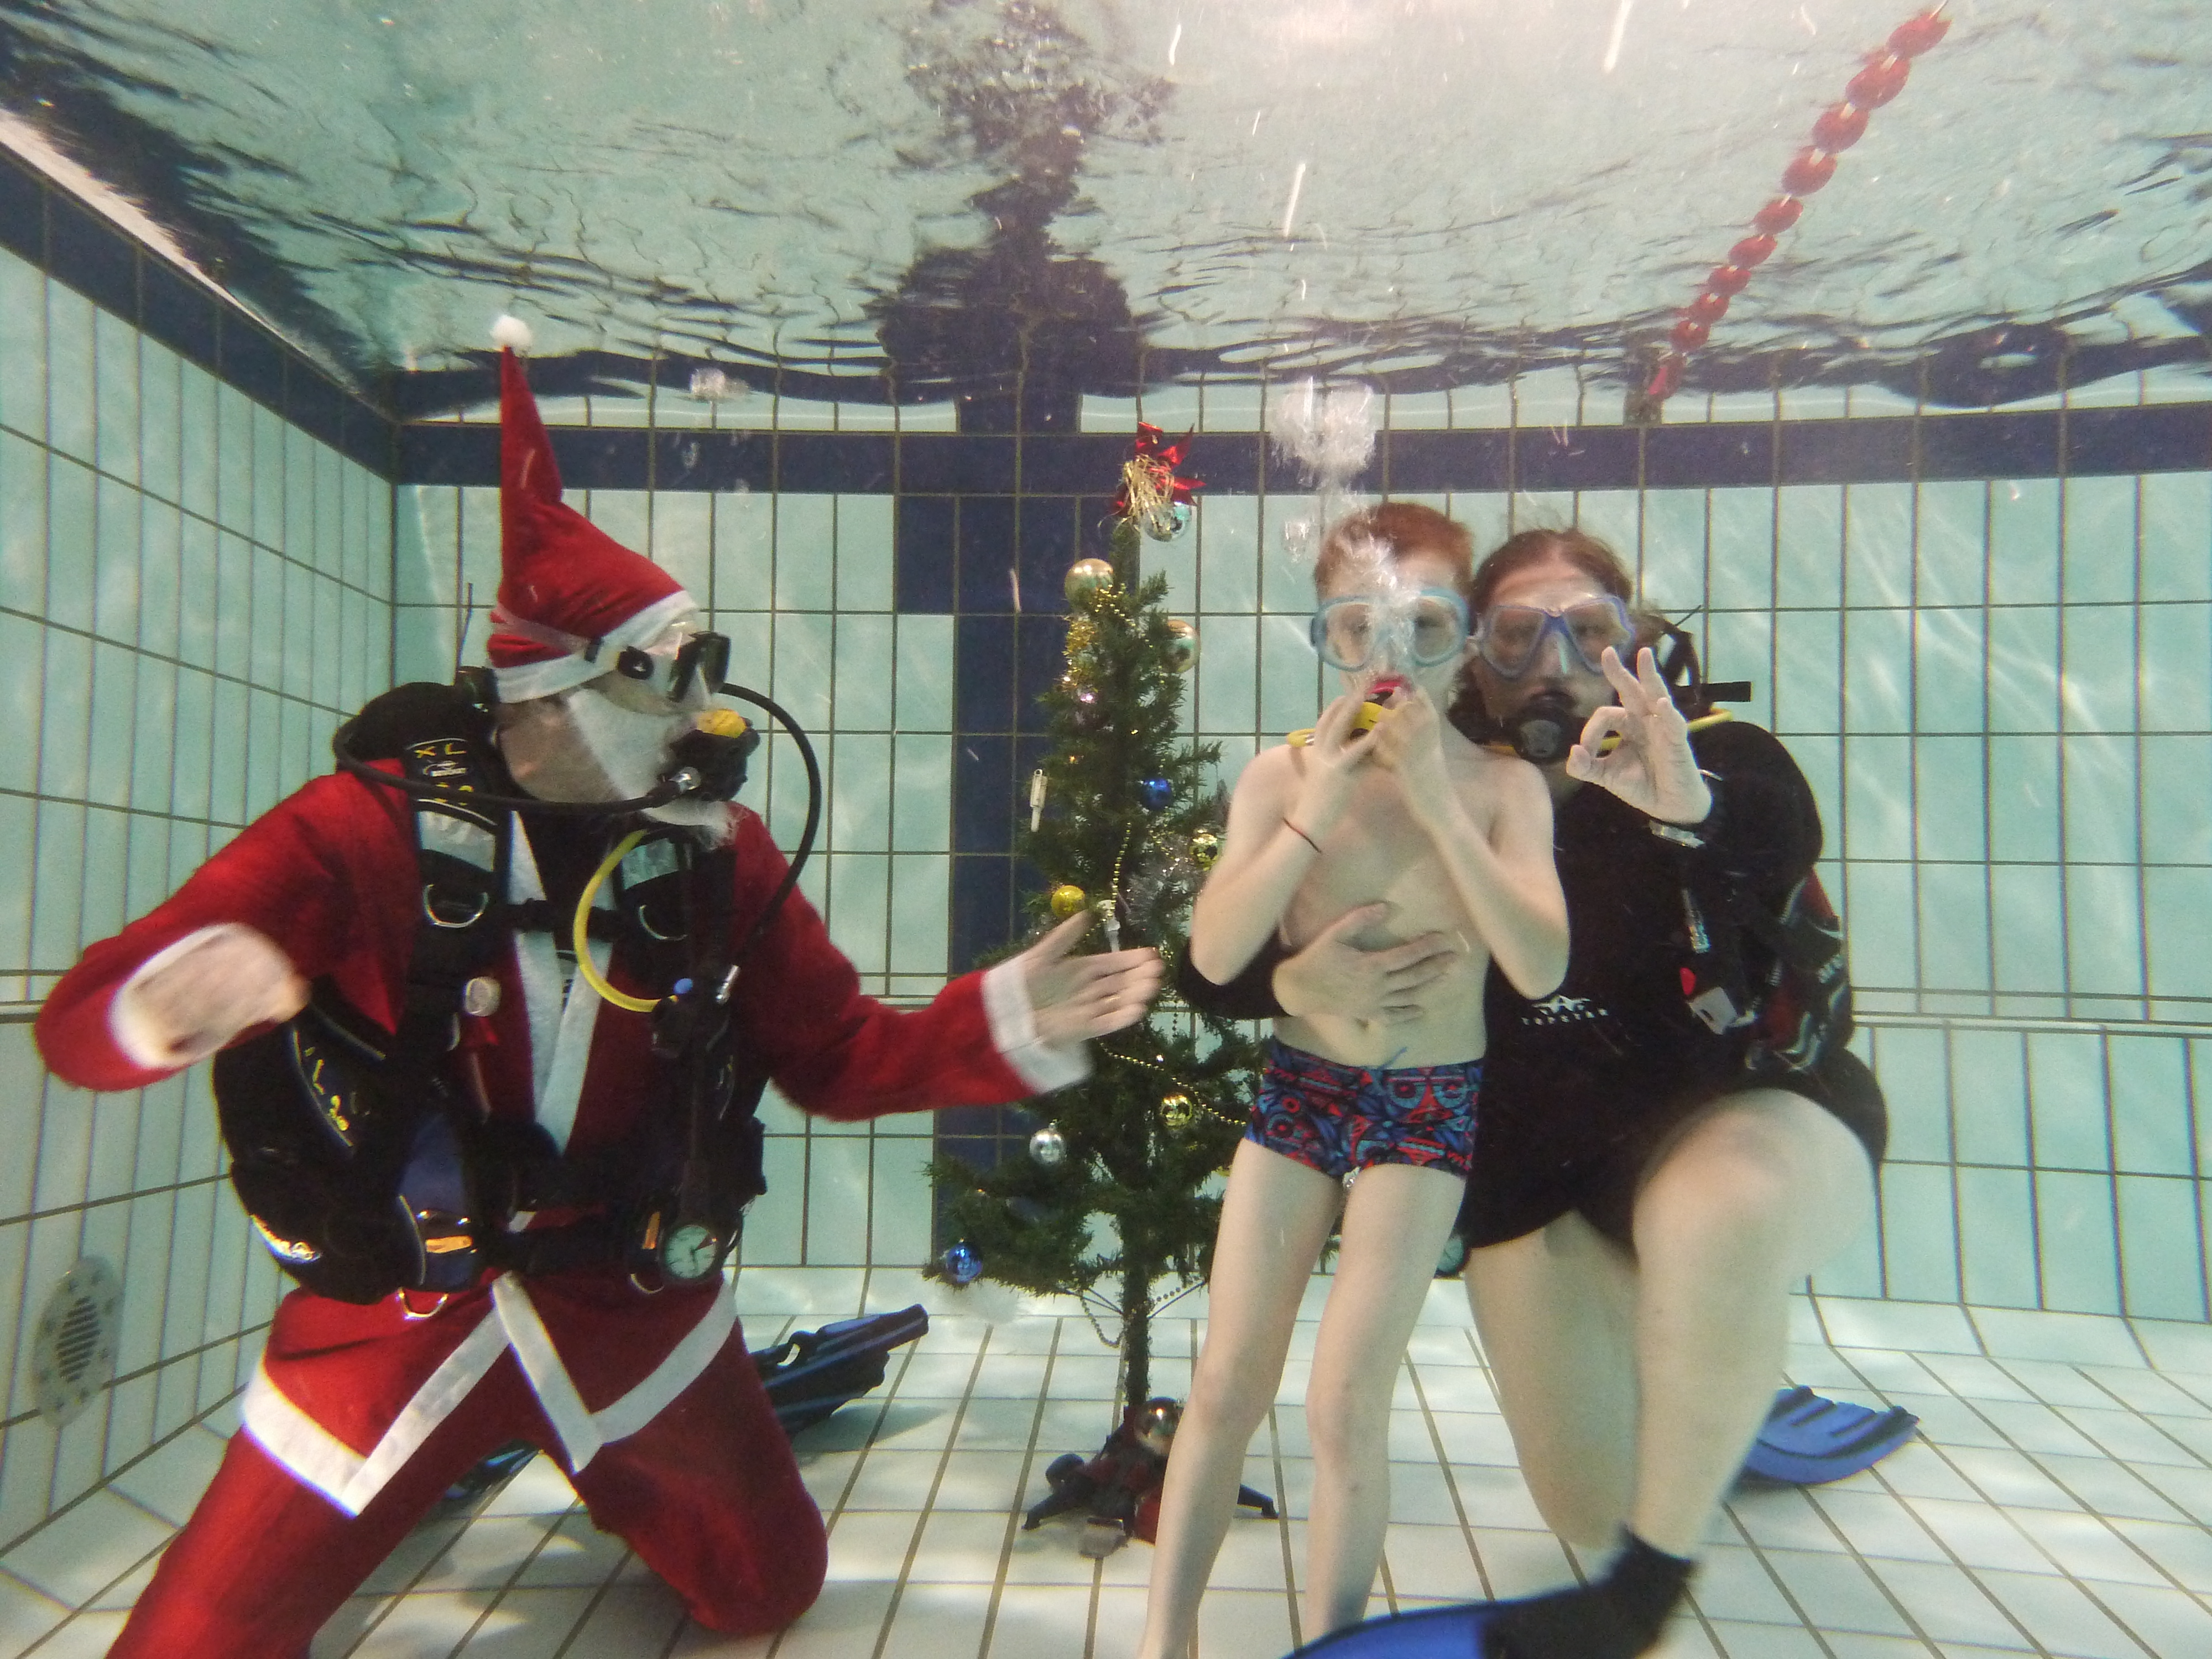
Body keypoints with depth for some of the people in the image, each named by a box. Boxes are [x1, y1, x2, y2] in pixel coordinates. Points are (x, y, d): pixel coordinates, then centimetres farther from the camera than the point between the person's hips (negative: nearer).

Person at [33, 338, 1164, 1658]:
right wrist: (174, 1004, -42)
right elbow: (84, 1019, -17)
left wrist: (1005, 1025, -20)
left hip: (631, 1299, 3)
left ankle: (612, 1473, 48)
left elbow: (837, 1059, -5)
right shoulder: (366, 833, -16)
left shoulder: (715, 850, -8)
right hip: (396, 1308, -2)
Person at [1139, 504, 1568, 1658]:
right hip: (1297, 1087, 2)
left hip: (1429, 1104, -1)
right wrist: (1317, 807, -21)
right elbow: (1214, 954, -13)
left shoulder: (1502, 786, -6)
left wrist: (1437, 800, -23)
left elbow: (1541, 968, -18)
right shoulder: (1283, 774, -5)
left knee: (1346, 1406, -2)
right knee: (1225, 1385, 7)